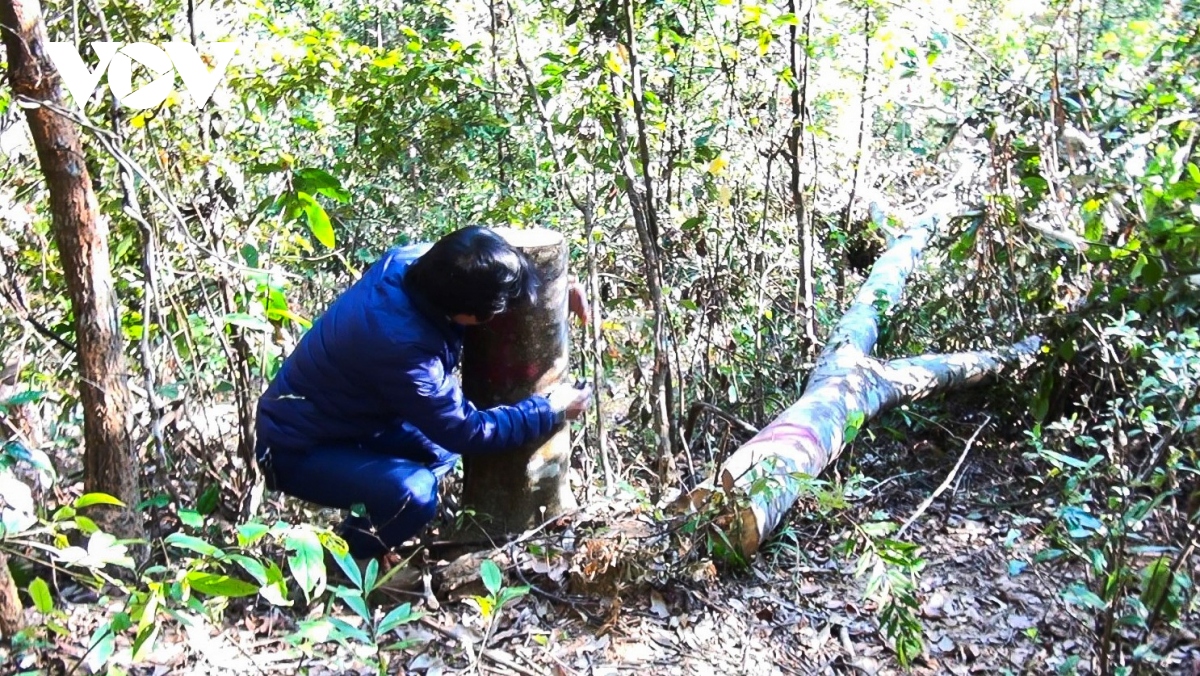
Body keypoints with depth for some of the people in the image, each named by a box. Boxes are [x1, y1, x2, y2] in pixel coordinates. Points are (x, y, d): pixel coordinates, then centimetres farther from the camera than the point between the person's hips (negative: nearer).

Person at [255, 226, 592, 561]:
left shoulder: (413, 260, -17)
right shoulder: (400, 346, -38)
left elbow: (480, 278, 8)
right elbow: (465, 430, -23)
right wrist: (550, 411, -13)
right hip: (299, 448, -9)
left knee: (442, 450, 16)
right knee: (414, 492, -29)